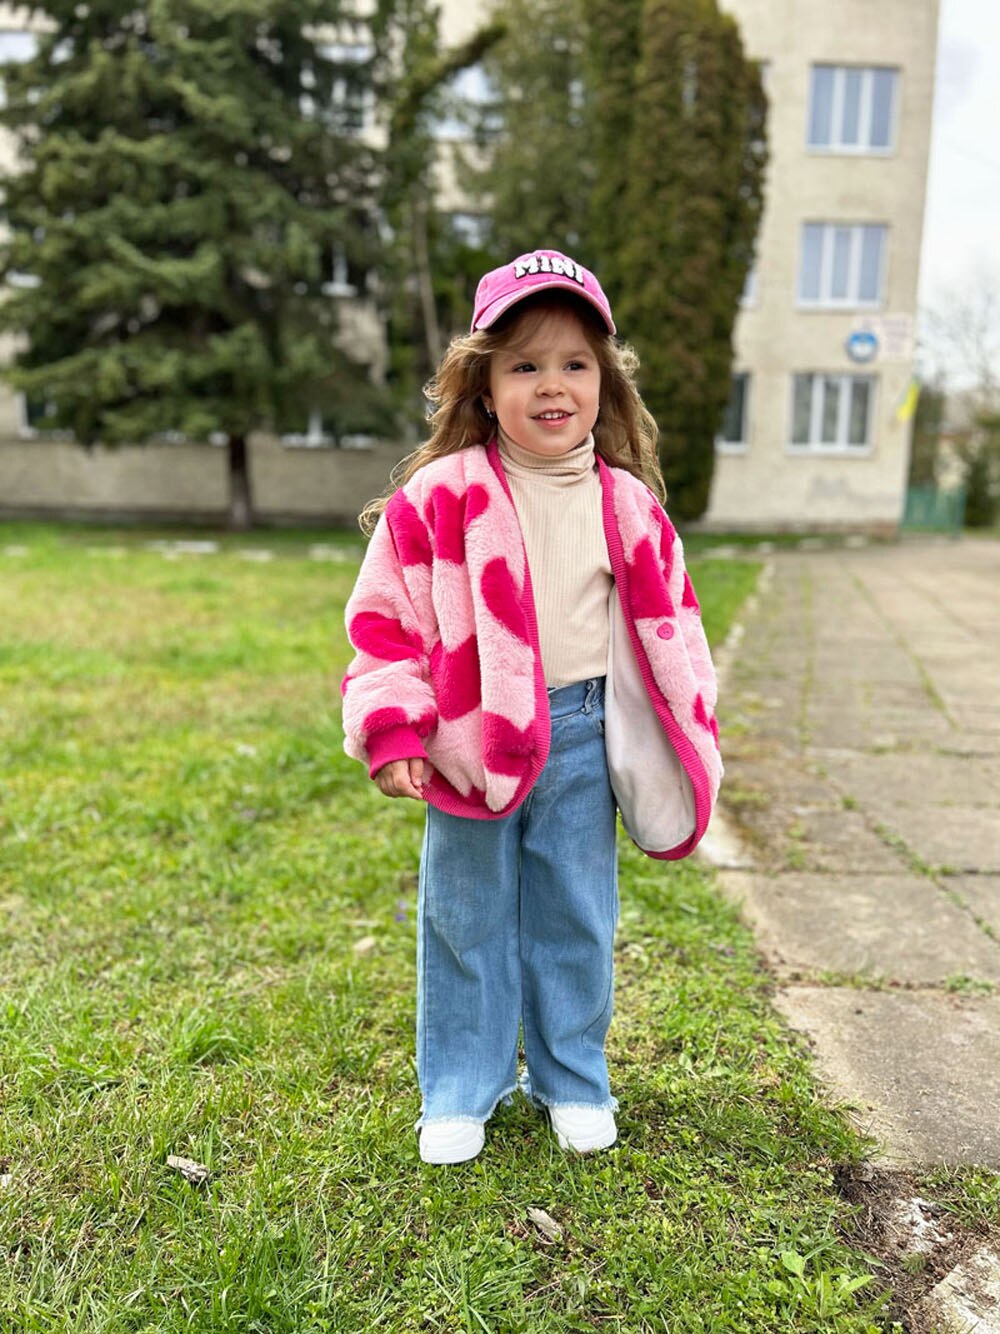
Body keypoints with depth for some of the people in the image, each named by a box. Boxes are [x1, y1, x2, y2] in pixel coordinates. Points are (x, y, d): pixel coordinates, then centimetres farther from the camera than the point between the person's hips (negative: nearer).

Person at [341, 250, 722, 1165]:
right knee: (467, 918, 11)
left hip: (583, 740, 2)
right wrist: (393, 732, -11)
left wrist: (692, 744, 10)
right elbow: (386, 615, -4)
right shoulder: (442, 496, -8)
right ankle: (460, 1092, 32)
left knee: (577, 918, 14)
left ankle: (573, 1081, 36)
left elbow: (668, 625, 10)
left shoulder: (629, 507, 2)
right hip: (472, 737, -2)